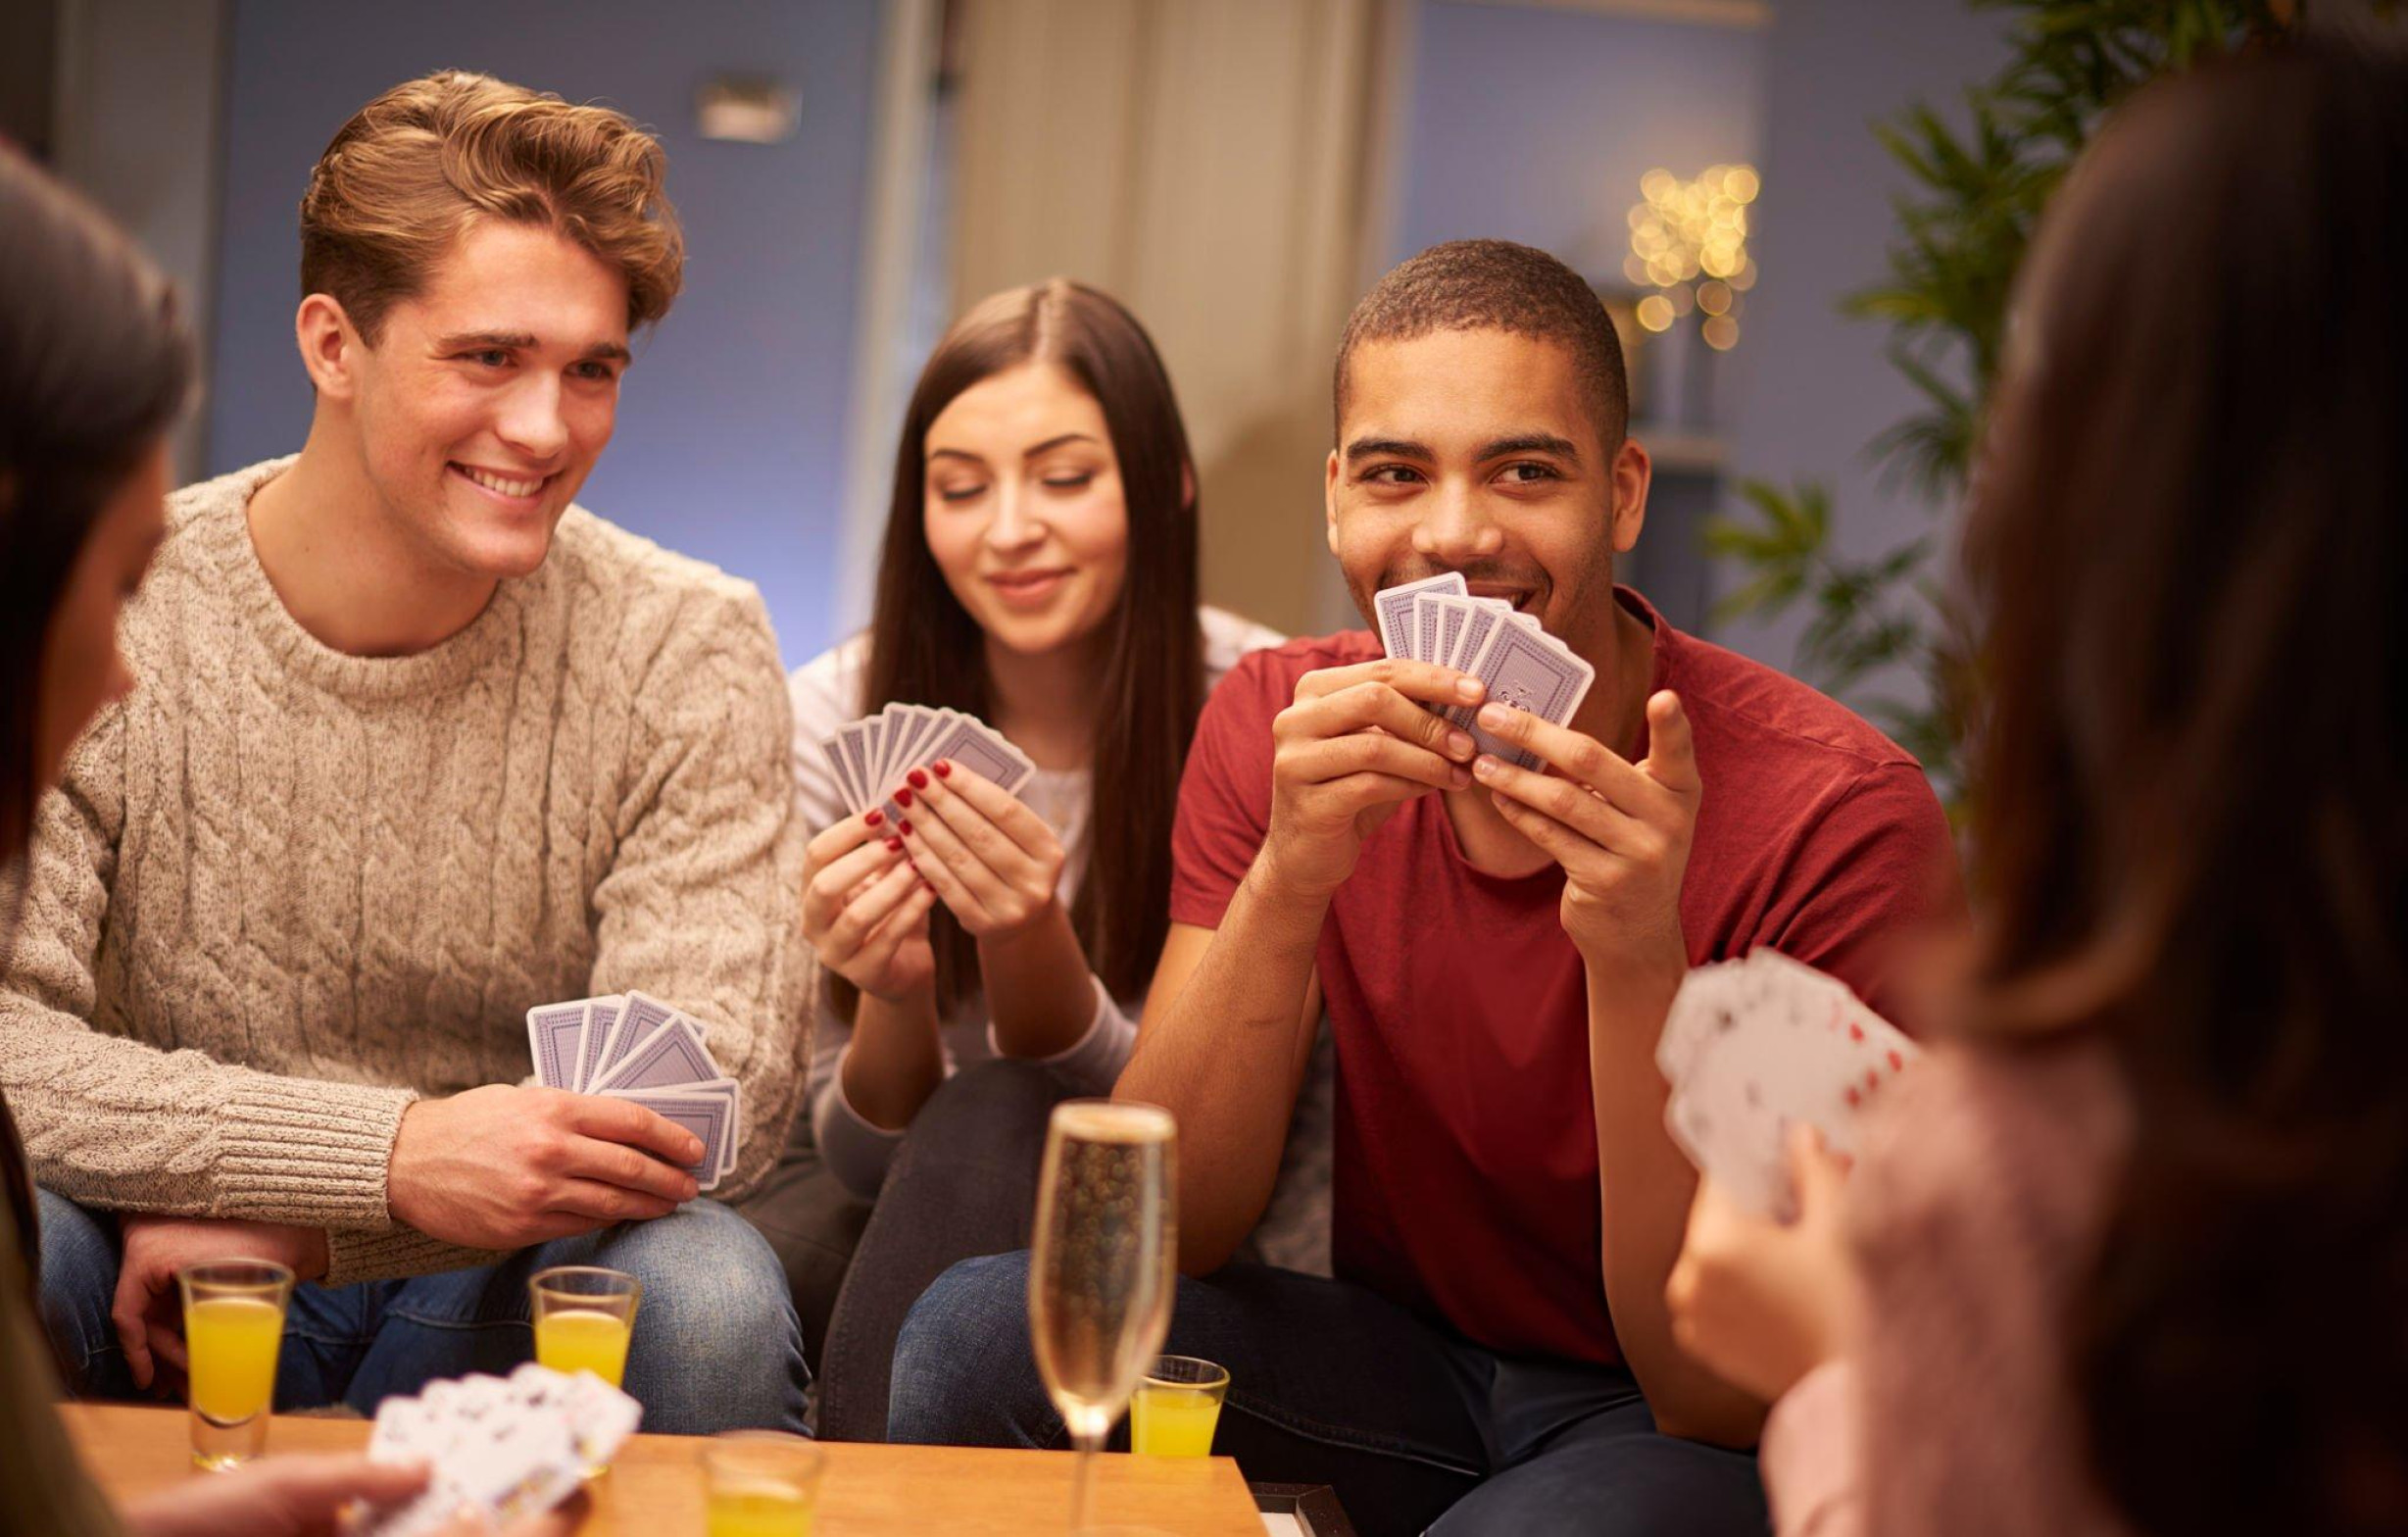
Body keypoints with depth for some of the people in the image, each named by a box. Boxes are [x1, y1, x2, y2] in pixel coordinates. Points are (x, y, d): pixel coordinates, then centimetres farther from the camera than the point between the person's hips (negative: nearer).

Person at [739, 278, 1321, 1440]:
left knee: (995, 1125, -31)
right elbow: (870, 1156, -8)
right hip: (908, 1203, 1)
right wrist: (895, 995, -30)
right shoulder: (839, 714, -9)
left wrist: (1030, 948, -34)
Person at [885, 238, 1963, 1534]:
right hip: (1405, 1356, 4)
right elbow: (1156, 1235, -12)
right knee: (980, 1335, -20)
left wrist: (1636, 962, -35)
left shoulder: (1834, 814, -20)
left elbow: (1729, 1397, -21)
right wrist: (1286, 882, -28)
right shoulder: (1277, 724, -7)